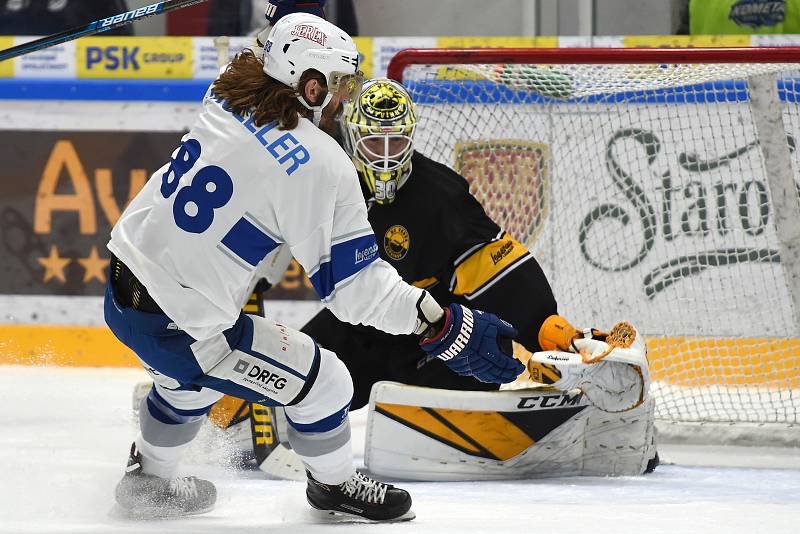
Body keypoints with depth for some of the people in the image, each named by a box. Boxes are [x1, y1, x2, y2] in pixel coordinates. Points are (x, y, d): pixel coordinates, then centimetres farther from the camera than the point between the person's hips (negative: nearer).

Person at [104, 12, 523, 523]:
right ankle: (335, 484, 33)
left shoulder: (225, 102, -1)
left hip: (123, 289, 8)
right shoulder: (322, 167, -21)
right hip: (180, 325, -8)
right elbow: (354, 286, -20)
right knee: (322, 384, 7)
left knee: (189, 377, 38)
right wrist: (448, 327, -20)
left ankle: (148, 476, 59)